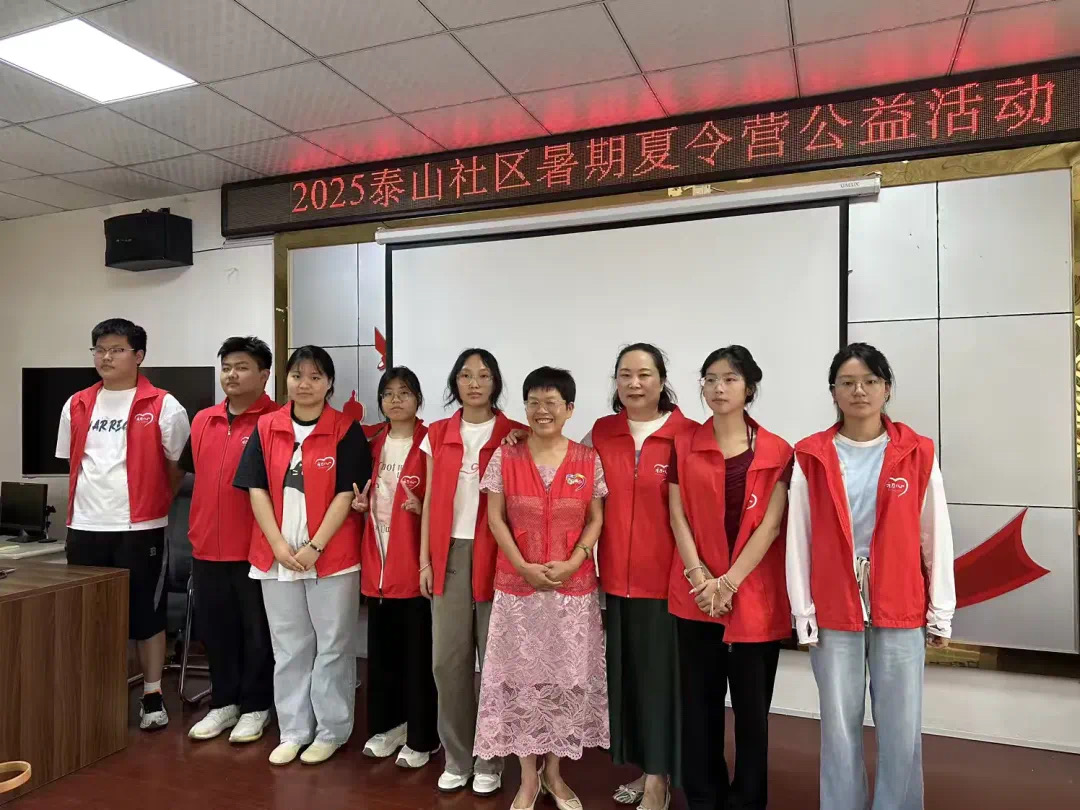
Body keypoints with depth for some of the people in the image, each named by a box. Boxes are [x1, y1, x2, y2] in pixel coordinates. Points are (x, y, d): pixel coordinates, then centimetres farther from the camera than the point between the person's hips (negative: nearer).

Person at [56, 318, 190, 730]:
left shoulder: (163, 406, -6)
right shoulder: (77, 405, 9)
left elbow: (179, 467, 0)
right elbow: (73, 463, 18)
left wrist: (153, 503, 4)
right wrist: (91, 502, 11)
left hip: (140, 528, -4)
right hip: (85, 527, 5)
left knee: (145, 614, 5)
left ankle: (153, 697, 18)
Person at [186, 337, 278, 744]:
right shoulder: (202, 421, 9)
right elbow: (200, 478, 18)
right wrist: (196, 533, 16)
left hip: (256, 548, -6)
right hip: (206, 547, 6)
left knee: (257, 630, 8)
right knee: (215, 629, 16)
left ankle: (255, 706, 25)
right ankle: (224, 702, 33)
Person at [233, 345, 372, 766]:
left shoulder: (347, 430, -4)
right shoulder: (266, 427, 5)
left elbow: (346, 494, -9)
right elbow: (257, 489, 1)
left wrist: (314, 547, -14)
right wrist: (279, 545, -8)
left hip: (332, 556, -3)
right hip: (276, 555, 3)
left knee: (333, 647, 7)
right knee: (288, 648, 14)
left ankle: (331, 731, 22)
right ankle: (293, 731, 28)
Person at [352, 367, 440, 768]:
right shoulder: (373, 443, 10)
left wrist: (421, 507, -23)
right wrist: (361, 502, 2)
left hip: (414, 560, -5)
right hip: (376, 559, 6)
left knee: (417, 651, 4)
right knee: (381, 648, 15)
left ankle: (421, 737, 18)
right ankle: (387, 725, 32)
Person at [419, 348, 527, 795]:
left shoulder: (514, 435, 0)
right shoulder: (437, 435, 8)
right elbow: (430, 500, 9)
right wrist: (425, 559, 5)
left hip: (494, 553, -2)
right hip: (449, 553, 3)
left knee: (494, 656, 4)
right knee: (448, 657, 6)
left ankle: (489, 760, 20)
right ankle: (456, 758, 23)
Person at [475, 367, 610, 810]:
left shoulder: (588, 460, -1)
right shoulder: (505, 457, -1)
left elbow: (596, 520, 2)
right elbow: (495, 519, -2)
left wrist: (573, 562, -12)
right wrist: (524, 566, -12)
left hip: (573, 584, 1)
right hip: (517, 584, 0)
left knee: (567, 678, 10)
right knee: (522, 677, 7)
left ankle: (554, 771, 30)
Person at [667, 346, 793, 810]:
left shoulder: (776, 451, 0)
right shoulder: (684, 446, 5)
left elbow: (770, 525, -6)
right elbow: (678, 516, 1)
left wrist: (729, 582, -13)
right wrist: (700, 577, -10)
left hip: (755, 594, -1)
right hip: (695, 595, 2)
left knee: (751, 705, 9)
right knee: (699, 702, 10)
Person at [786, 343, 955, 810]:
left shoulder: (918, 453, -1)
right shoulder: (811, 457, -2)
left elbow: (936, 537, 2)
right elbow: (799, 540, -1)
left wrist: (941, 612, 3)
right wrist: (802, 613, -2)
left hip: (900, 610, 1)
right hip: (834, 612, 0)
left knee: (901, 729, 9)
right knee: (840, 727, 9)